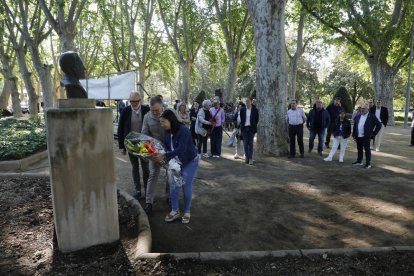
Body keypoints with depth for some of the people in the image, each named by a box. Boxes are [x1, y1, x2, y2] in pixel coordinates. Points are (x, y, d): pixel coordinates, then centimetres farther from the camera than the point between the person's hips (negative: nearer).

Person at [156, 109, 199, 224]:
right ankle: (175, 211, 21)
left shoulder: (183, 131, -28)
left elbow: (181, 149, -34)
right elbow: (166, 147, 1)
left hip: (190, 162, -6)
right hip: (176, 162, 6)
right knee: (173, 186, 4)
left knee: (187, 186, 2)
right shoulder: (167, 132, -6)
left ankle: (187, 212, 22)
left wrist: (165, 156, -38)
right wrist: (159, 154, -18)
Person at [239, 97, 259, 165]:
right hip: (244, 128, 2)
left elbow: (257, 119, 5)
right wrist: (242, 125, 7)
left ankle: (250, 158, 3)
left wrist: (254, 126, 5)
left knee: (250, 143, -1)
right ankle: (246, 157, 15)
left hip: (251, 128, -2)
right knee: (245, 143, 2)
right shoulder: (242, 109, 2)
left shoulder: (255, 110, -3)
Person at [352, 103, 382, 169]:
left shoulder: (371, 116, -3)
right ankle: (359, 161, 25)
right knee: (359, 149, 14)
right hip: (358, 136, 5)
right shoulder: (357, 117, 13)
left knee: (367, 150, -1)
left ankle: (368, 163, 5)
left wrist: (374, 133, -5)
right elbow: (355, 126, 16)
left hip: (366, 136, -5)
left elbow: (379, 124, -3)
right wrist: (353, 135, 10)